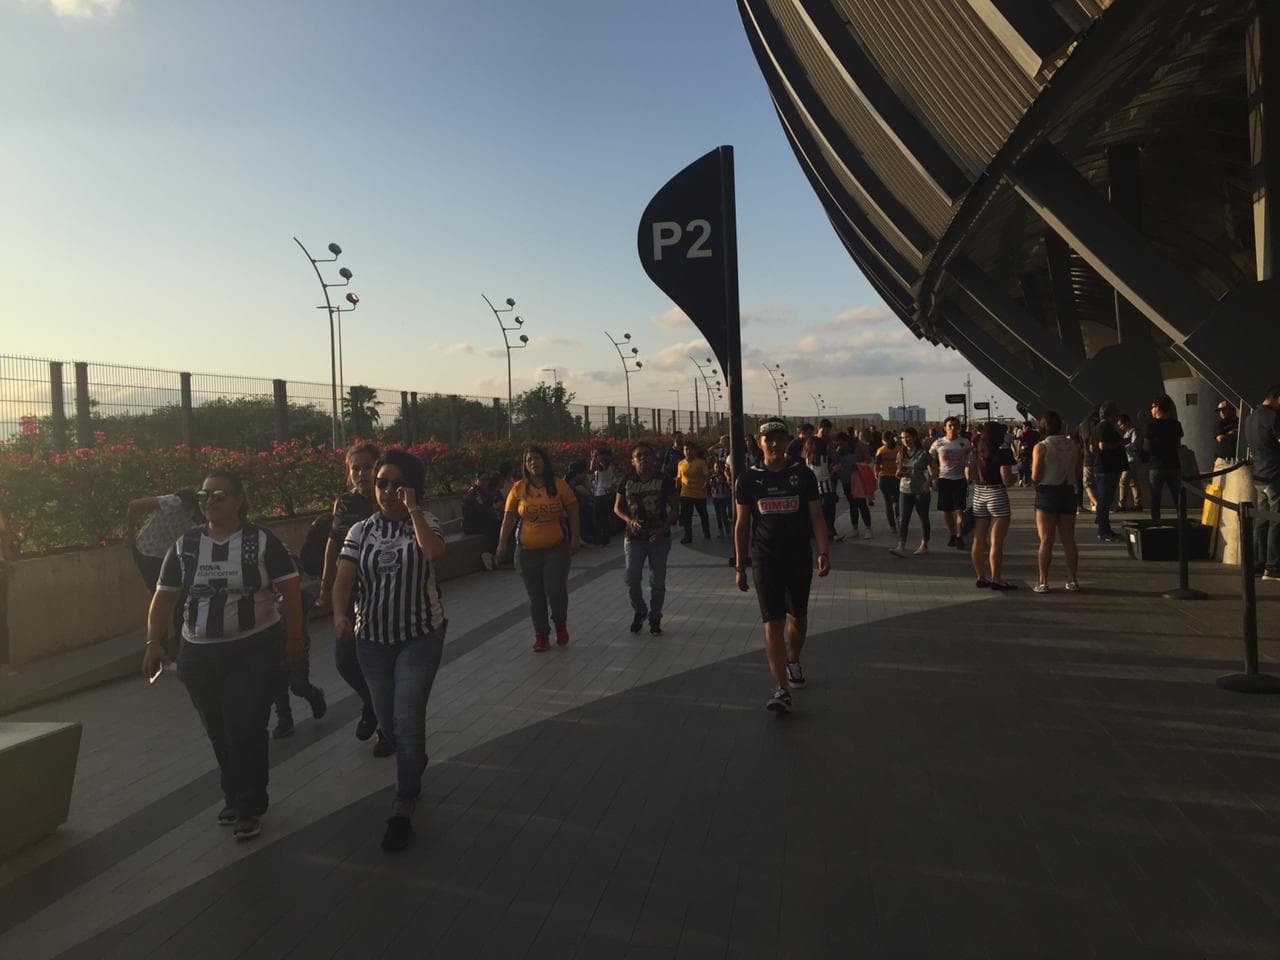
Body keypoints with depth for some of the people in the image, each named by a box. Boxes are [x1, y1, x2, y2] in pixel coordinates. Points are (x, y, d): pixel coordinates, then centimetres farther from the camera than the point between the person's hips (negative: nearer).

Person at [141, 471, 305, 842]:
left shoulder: (262, 541, -7)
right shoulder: (184, 545, 3)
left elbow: (290, 589, -5)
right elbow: (164, 596, 8)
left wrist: (294, 638, -6)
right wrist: (153, 642, 2)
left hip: (255, 650, -4)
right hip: (200, 654, 4)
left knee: (246, 729, -7)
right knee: (219, 732, 13)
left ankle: (249, 807, 10)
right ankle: (235, 797, 32)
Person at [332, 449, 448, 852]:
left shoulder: (425, 523, -5)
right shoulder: (361, 531, 1)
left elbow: (435, 553, -28)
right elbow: (344, 580, -8)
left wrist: (413, 508, -21)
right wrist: (341, 615, -27)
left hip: (421, 637, -3)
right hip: (373, 638, 4)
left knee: (407, 720, -8)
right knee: (387, 721, 15)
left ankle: (403, 808, 5)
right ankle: (415, 761, 47)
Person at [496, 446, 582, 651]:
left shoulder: (559, 485, -1)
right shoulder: (519, 488, 0)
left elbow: (572, 511, 2)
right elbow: (509, 517, 2)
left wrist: (575, 537, -4)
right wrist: (502, 543, -4)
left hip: (557, 549, -1)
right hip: (527, 551, 2)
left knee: (556, 590, -8)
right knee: (535, 595, 7)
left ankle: (560, 624, 21)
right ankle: (541, 635, 20)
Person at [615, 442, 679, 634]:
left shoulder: (664, 480, -4)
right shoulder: (627, 481, 1)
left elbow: (674, 509, -1)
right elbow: (617, 507, 7)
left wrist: (664, 528, -17)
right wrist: (629, 520, -12)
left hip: (659, 538, -1)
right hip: (634, 537, 1)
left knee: (657, 582, 5)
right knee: (631, 579, -4)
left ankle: (655, 618, 24)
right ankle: (639, 611, 23)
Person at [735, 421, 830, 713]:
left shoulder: (803, 474, 1)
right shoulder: (750, 478, 1)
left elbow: (816, 516, 1)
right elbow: (741, 524, 5)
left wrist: (823, 553, -11)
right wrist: (740, 566, 4)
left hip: (800, 557, 2)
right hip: (764, 559, -1)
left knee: (798, 617, 17)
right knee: (773, 622, -10)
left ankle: (793, 663, 44)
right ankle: (781, 689, -12)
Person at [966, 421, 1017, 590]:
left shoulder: (975, 452, 7)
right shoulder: (1003, 452, -11)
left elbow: (967, 476, 14)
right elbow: (1007, 479, -18)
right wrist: (1014, 477, 3)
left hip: (978, 496, 6)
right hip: (997, 496, -6)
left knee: (978, 540, 10)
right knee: (996, 542, -3)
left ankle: (981, 577, 18)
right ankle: (996, 579, -2)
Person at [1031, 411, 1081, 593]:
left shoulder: (1041, 447, -10)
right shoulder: (1073, 445, 3)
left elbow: (1035, 477, -13)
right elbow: (1078, 473, 8)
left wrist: (1032, 470, 7)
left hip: (1047, 494, -4)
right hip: (1068, 492, 4)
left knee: (1046, 540, -1)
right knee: (1069, 539, 11)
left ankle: (1043, 582, -1)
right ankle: (1073, 580, 14)